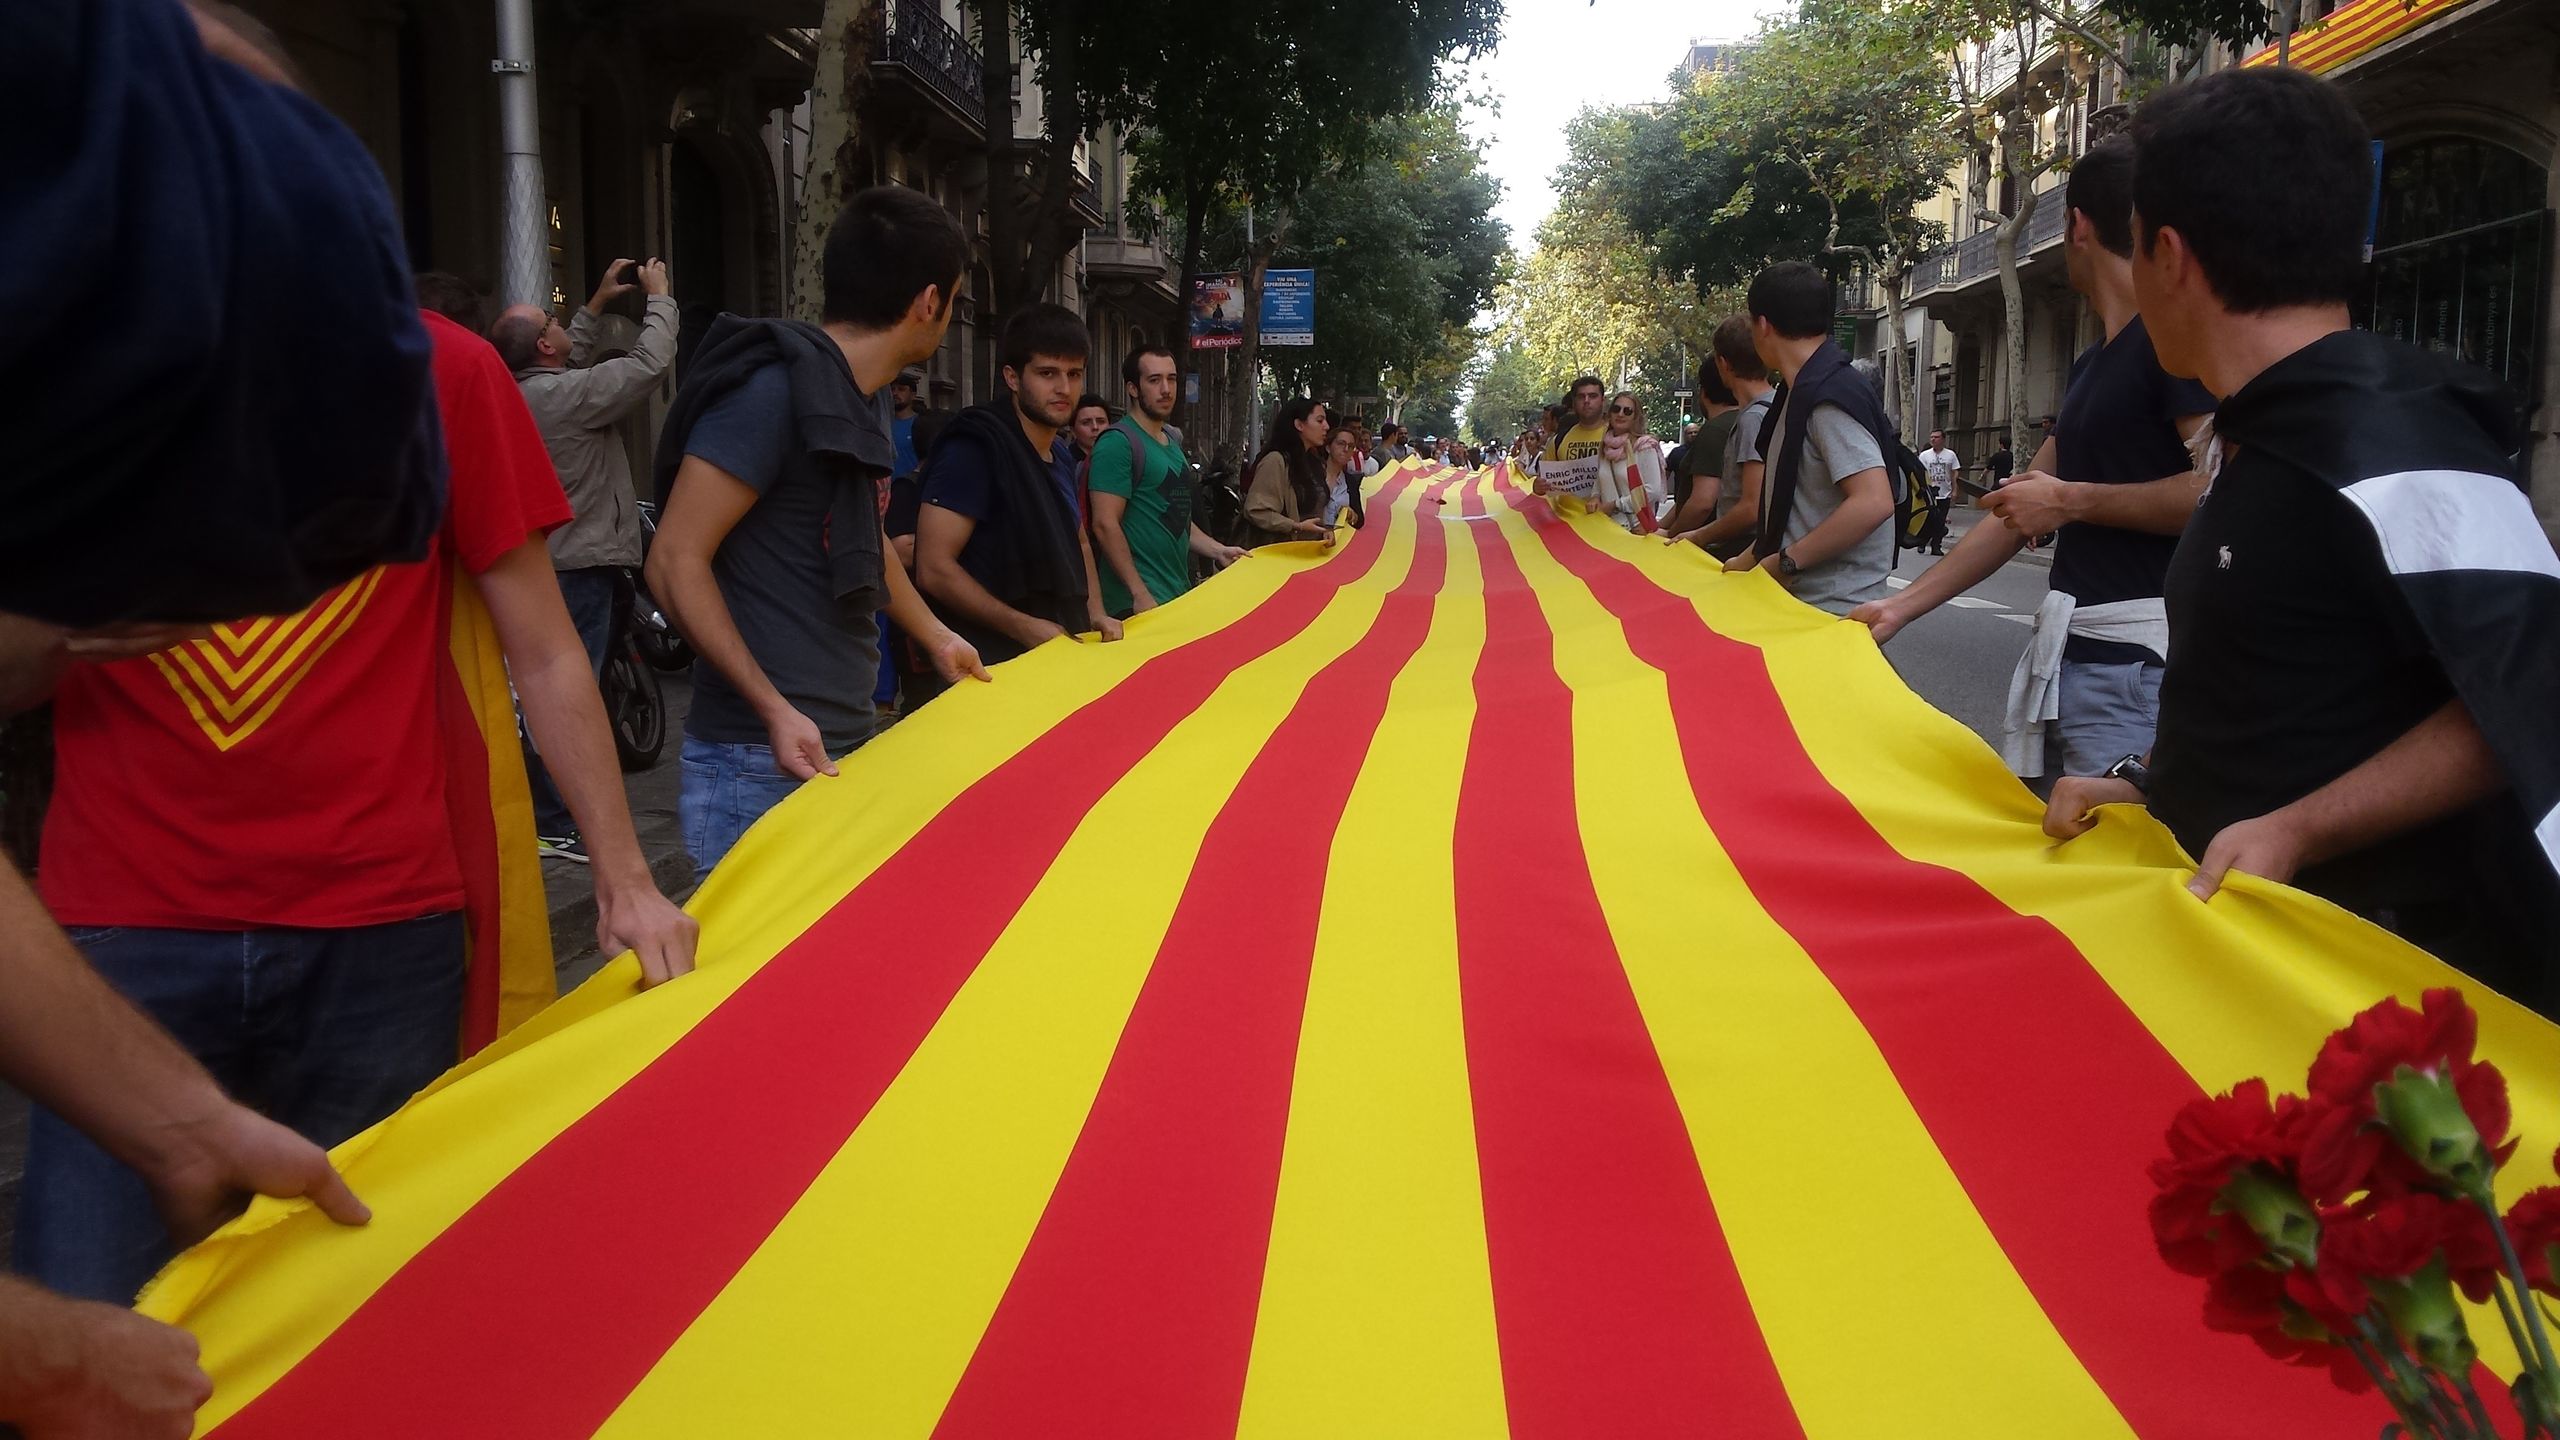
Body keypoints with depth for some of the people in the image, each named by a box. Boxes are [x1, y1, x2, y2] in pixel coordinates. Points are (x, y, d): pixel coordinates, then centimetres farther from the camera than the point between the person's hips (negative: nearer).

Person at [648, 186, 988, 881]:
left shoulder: (863, 400, 14)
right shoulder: (774, 388, -15)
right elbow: (676, 564, -19)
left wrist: (936, 638, 37)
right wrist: (775, 710, -23)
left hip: (846, 742, 9)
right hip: (764, 765, -9)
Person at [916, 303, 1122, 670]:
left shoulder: (1062, 454, 10)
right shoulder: (975, 448, -16)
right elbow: (934, 568, -22)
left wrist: (1096, 614, 8)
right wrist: (1023, 627, -23)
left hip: (1062, 654, 8)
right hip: (991, 665, -8)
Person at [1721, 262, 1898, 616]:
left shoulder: (1831, 396, -17)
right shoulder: (1803, 393, 14)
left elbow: (1873, 502, -26)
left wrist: (1785, 561, -21)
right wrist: (1752, 559, 17)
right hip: (1802, 602, 9)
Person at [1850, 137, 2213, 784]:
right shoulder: (2092, 363, 19)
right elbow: (2017, 509, 23)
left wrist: (2072, 500, -11)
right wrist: (1904, 605, 20)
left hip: (2134, 658, -9)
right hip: (2065, 652, 9)